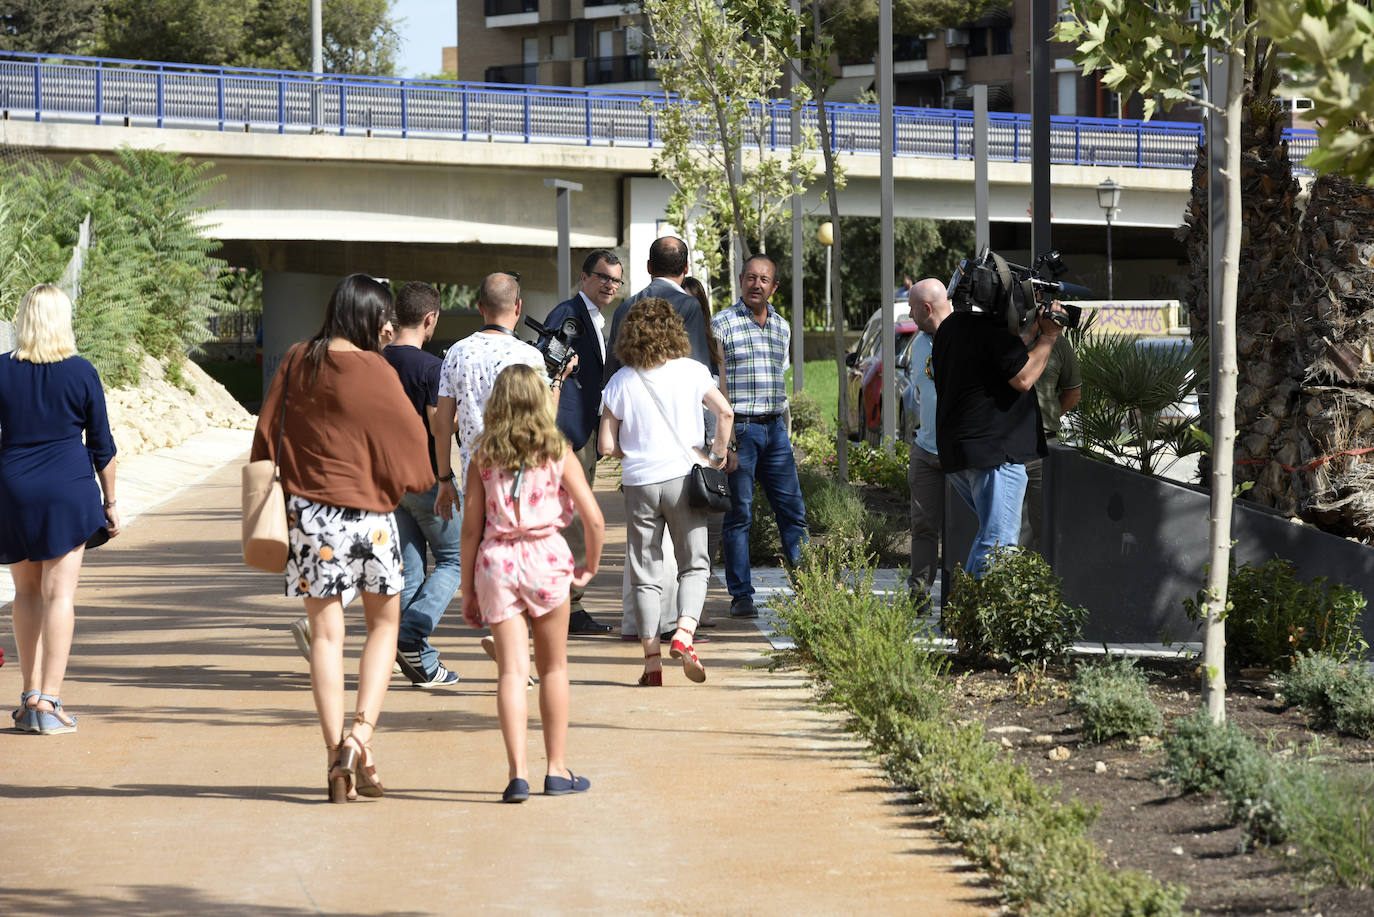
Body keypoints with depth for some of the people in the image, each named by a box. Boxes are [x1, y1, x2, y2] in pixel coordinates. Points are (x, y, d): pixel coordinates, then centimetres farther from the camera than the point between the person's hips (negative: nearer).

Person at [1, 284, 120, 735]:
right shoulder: (81, 373, -3)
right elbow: (102, 445, 2)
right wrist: (110, 500, 12)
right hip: (69, 489, -2)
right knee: (59, 594, -2)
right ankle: (49, 703, -5)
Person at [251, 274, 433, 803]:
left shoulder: (297, 363, 2)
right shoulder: (374, 372, -10)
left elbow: (267, 432, 7)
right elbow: (408, 437, -4)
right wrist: (414, 482, 16)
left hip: (306, 509, 3)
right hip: (366, 511, -3)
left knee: (325, 632, 6)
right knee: (384, 624, 14)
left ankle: (336, 759, 1)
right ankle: (362, 732, -4)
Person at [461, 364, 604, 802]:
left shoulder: (483, 457, 3)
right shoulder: (558, 454, 1)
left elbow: (471, 528, 3)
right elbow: (593, 517, -4)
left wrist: (468, 589, 10)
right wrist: (591, 565, 13)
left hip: (496, 560, 1)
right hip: (546, 556, 0)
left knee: (511, 669, -2)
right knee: (553, 668, 14)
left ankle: (517, 772, -14)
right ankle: (557, 769, 19)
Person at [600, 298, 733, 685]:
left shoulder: (621, 381, 0)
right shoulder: (690, 371, -2)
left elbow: (607, 446, -1)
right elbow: (725, 412, -11)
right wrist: (716, 454, 3)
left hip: (638, 483, 1)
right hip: (682, 477, -1)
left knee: (644, 573, 8)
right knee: (694, 564, 10)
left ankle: (652, 658, 3)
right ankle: (684, 632, -13)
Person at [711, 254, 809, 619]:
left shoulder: (781, 326, 15)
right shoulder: (722, 324, -4)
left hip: (774, 428, 5)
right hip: (738, 428, -5)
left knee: (793, 510, 4)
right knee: (738, 515, -2)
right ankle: (741, 595, 3)